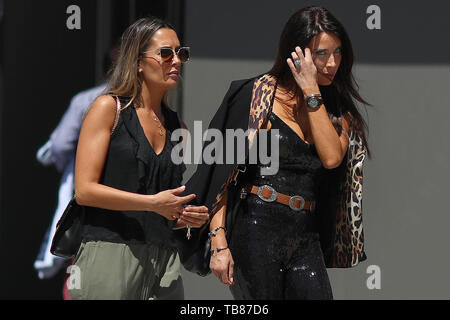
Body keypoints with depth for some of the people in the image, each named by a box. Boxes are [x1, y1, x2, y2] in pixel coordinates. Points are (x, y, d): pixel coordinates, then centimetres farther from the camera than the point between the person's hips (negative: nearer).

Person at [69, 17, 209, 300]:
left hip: (163, 261, 5)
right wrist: (153, 202, -14)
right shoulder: (109, 108, 1)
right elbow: (84, 190, -9)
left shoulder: (176, 126, 17)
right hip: (111, 253, -5)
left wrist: (189, 218, 3)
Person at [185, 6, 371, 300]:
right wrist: (219, 243, -12)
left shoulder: (337, 110, 12)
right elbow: (223, 172, -4)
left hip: (306, 239, 4)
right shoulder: (258, 95, -2)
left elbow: (332, 157, -9)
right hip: (256, 233, -4)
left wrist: (311, 91, -8)